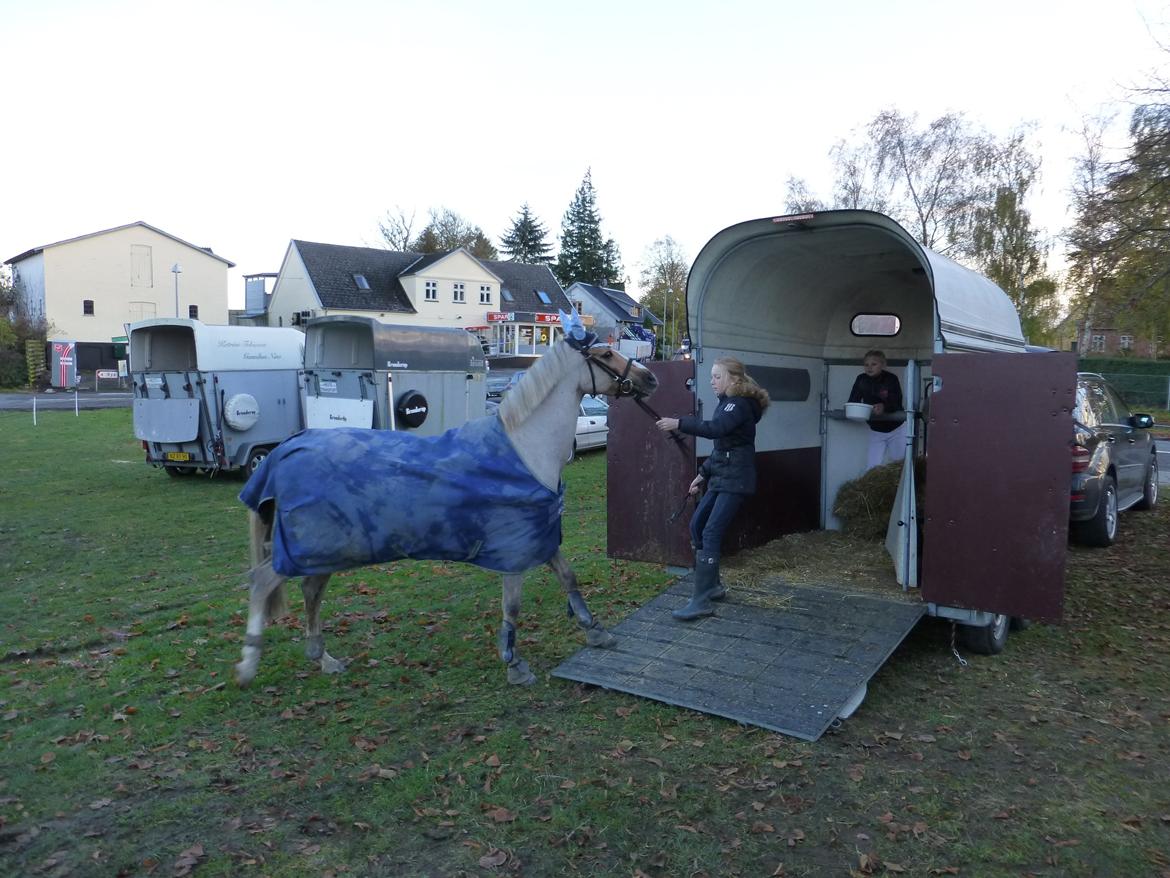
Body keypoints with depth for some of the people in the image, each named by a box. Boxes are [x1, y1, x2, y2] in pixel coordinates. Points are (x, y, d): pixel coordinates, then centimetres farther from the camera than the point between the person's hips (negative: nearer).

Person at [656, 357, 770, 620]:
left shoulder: (740, 405, -13)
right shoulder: (725, 404, 16)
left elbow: (715, 429, -33)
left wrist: (679, 424, -38)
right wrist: (703, 474, 18)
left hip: (736, 480, -10)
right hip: (721, 477, 10)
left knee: (711, 533, -16)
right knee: (696, 525, 12)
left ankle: (701, 602, -16)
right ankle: (712, 585, 24)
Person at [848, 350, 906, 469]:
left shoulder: (891, 379, -16)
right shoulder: (861, 380, -7)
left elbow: (897, 404, -24)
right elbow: (853, 401, -7)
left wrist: (883, 407, -45)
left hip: (896, 429, -2)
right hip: (876, 430, 2)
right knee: (872, 467, -4)